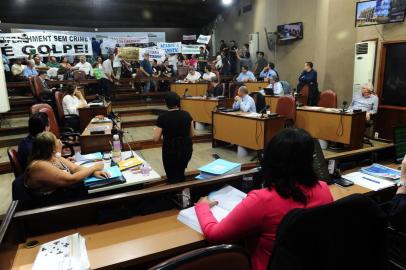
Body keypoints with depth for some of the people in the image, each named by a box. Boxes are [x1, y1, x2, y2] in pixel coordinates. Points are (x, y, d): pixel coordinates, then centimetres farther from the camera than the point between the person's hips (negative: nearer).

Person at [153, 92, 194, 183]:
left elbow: (156, 139, -9)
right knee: (180, 173, 28)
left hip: (170, 151, -4)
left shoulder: (162, 118, -14)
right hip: (186, 149, 4)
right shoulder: (187, 115, -4)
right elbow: (191, 134, 5)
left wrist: (156, 129, 11)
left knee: (173, 178, 12)